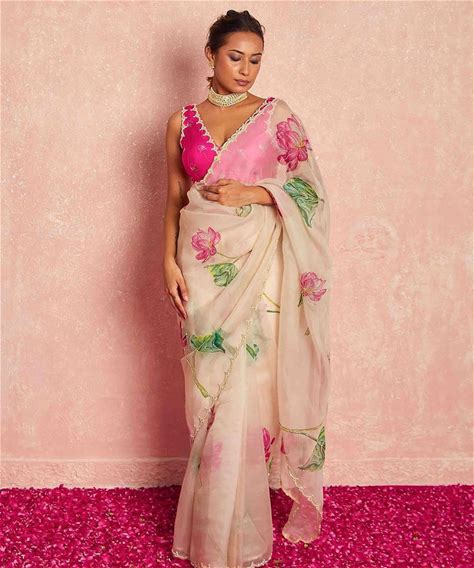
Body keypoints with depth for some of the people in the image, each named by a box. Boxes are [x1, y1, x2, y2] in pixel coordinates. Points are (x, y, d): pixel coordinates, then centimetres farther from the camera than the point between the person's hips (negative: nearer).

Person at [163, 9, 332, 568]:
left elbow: (310, 189, 2)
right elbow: (174, 199, 10)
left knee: (244, 391, -1)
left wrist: (251, 192, -13)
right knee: (208, 389, 5)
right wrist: (170, 261, -1)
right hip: (201, 267, 2)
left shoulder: (277, 116, 4)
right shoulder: (182, 121, 10)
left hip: (256, 267, -1)